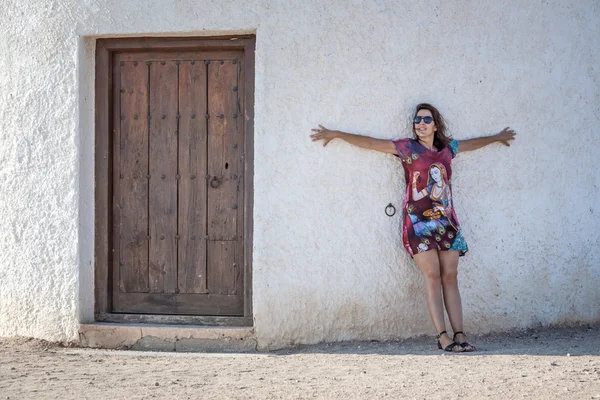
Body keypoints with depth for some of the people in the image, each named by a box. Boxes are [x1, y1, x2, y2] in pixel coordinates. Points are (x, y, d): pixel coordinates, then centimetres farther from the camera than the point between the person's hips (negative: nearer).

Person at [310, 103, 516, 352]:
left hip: (446, 222, 4)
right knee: (432, 276, -10)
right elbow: (370, 143, 3)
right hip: (418, 222, -4)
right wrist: (336, 134, 3)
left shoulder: (447, 149, 14)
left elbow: (472, 144, 33)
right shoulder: (407, 148, 3)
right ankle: (442, 337, -12)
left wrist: (497, 137, 48)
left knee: (450, 277, -1)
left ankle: (459, 335, -4)